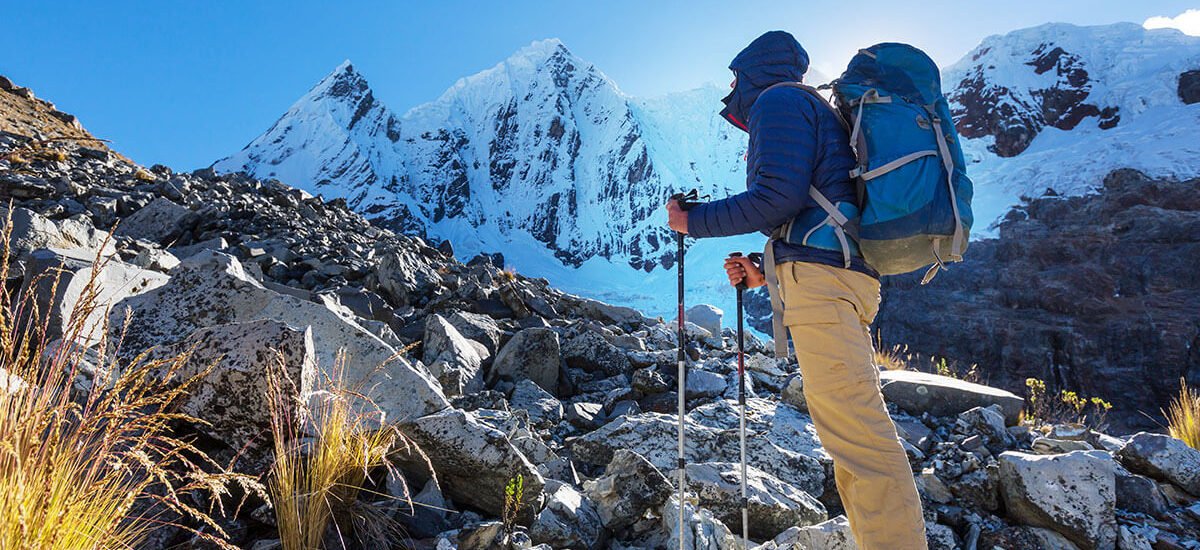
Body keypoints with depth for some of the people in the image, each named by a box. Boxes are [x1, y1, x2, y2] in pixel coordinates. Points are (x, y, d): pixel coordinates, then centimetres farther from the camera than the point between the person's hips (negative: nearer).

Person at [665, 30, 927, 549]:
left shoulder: (778, 99, 2)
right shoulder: (816, 112, 31)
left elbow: (779, 195, -15)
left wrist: (696, 221, -4)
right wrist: (765, 273, 24)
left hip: (819, 274, -10)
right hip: (844, 274, 10)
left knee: (855, 431, -13)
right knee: (855, 432, 11)